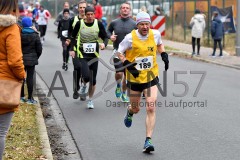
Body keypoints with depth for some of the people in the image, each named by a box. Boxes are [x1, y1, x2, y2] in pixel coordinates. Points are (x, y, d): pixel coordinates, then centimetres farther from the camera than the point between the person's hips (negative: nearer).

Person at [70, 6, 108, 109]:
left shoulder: (98, 24, -4)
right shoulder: (79, 24, -5)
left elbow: (105, 37, 3)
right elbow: (73, 37, 7)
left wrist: (104, 43, -19)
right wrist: (72, 49, -1)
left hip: (94, 55, 2)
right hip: (82, 54, -2)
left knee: (93, 80, 6)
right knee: (86, 76, -20)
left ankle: (90, 100, 25)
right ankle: (84, 85, 18)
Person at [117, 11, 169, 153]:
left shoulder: (155, 34, -4)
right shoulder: (130, 38, -12)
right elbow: (119, 52, -1)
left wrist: (164, 55, 2)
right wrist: (128, 65, -15)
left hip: (151, 77, 1)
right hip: (135, 78, -1)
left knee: (151, 108, -13)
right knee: (136, 108, 12)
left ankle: (148, 140, -9)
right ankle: (130, 112, 53)